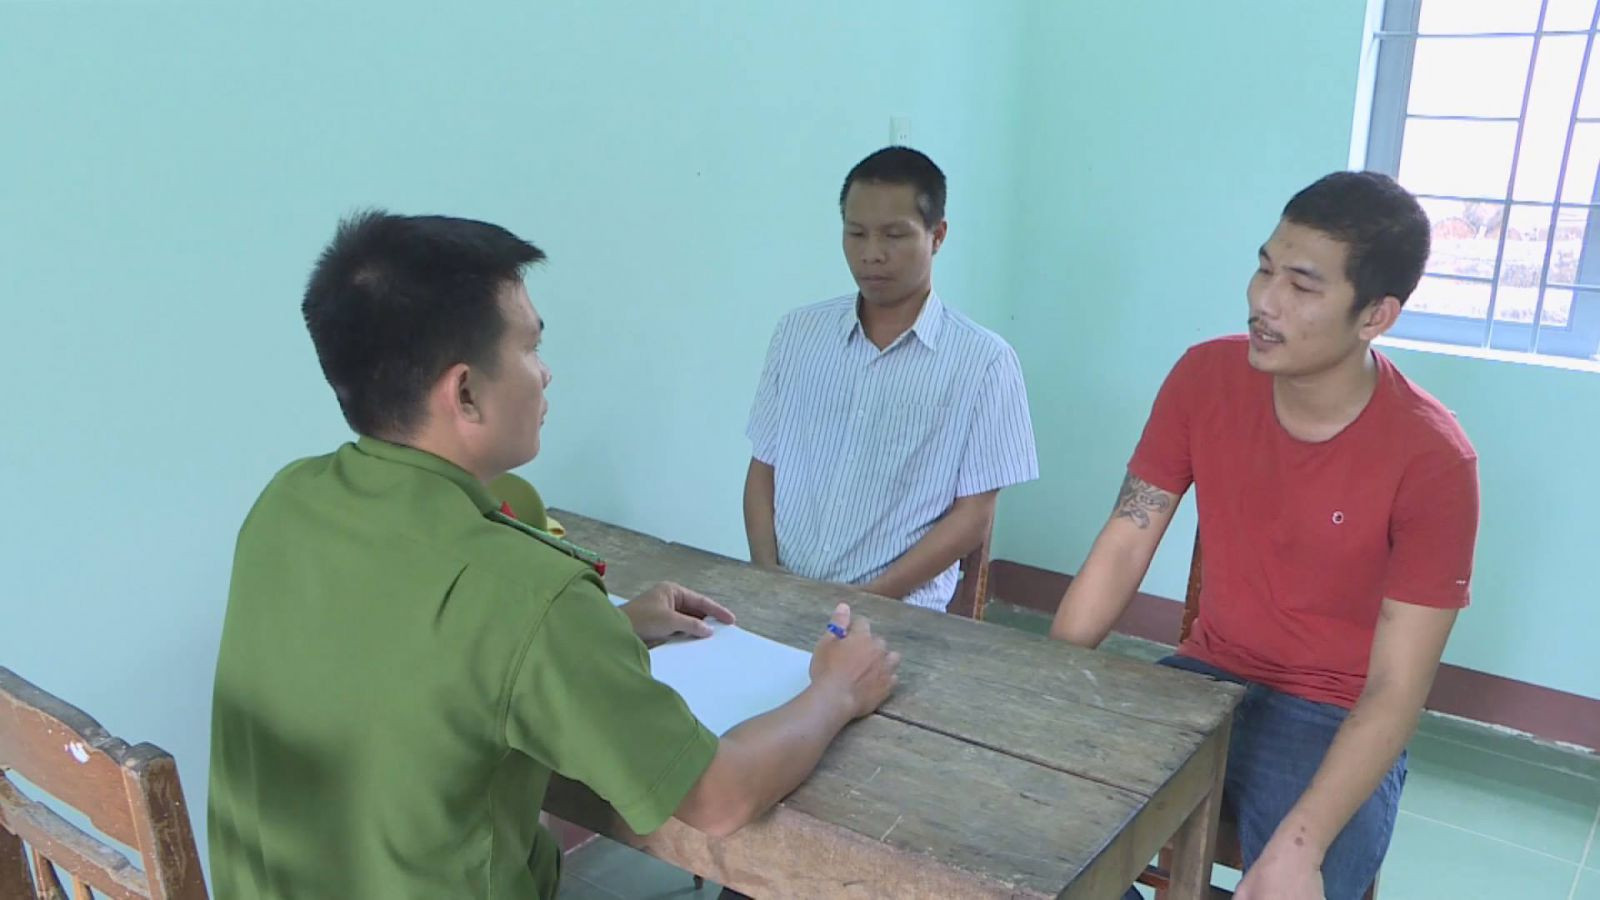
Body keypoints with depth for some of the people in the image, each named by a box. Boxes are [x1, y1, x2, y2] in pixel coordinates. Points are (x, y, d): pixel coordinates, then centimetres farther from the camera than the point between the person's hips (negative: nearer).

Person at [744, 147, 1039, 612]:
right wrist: (769, 580, -4)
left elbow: (973, 518, -3)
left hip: (897, 608, -2)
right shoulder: (798, 333, 9)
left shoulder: (983, 361, -3)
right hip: (782, 595, 2)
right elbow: (763, 469, 11)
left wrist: (866, 599, -11)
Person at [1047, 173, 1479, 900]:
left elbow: (1395, 691, -18)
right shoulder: (1206, 377, -8)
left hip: (1334, 721, -3)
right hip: (1207, 679, 3)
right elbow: (1123, 547, -6)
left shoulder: (1432, 459, -19)